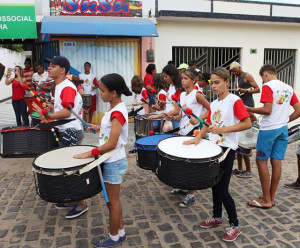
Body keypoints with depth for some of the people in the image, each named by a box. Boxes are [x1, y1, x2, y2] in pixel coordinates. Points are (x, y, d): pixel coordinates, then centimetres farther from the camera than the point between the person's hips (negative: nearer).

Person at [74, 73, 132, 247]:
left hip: (113, 163, -9)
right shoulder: (116, 109, 5)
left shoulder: (117, 112, -24)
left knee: (112, 200, 7)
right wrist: (100, 128, 16)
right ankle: (120, 233, 35)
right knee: (113, 199, 19)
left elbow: (111, 144, -28)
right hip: (113, 161, 9)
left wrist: (89, 153, -22)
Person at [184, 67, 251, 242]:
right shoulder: (213, 104, 10)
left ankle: (235, 226, 15)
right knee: (215, 185, 17)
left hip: (227, 149, -7)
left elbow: (247, 123, -19)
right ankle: (217, 217, 35)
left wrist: (223, 129, -25)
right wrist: (198, 137, -1)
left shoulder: (235, 101, -13)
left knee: (222, 189, -3)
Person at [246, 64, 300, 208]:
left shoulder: (268, 86, -10)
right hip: (283, 129, 7)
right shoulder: (288, 88, 11)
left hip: (268, 129, -7)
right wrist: (285, 120, 19)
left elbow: (267, 110, -19)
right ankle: (271, 198, 20)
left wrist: (249, 109, -7)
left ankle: (266, 200, 8)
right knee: (276, 162, 10)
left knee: (261, 161, 3)